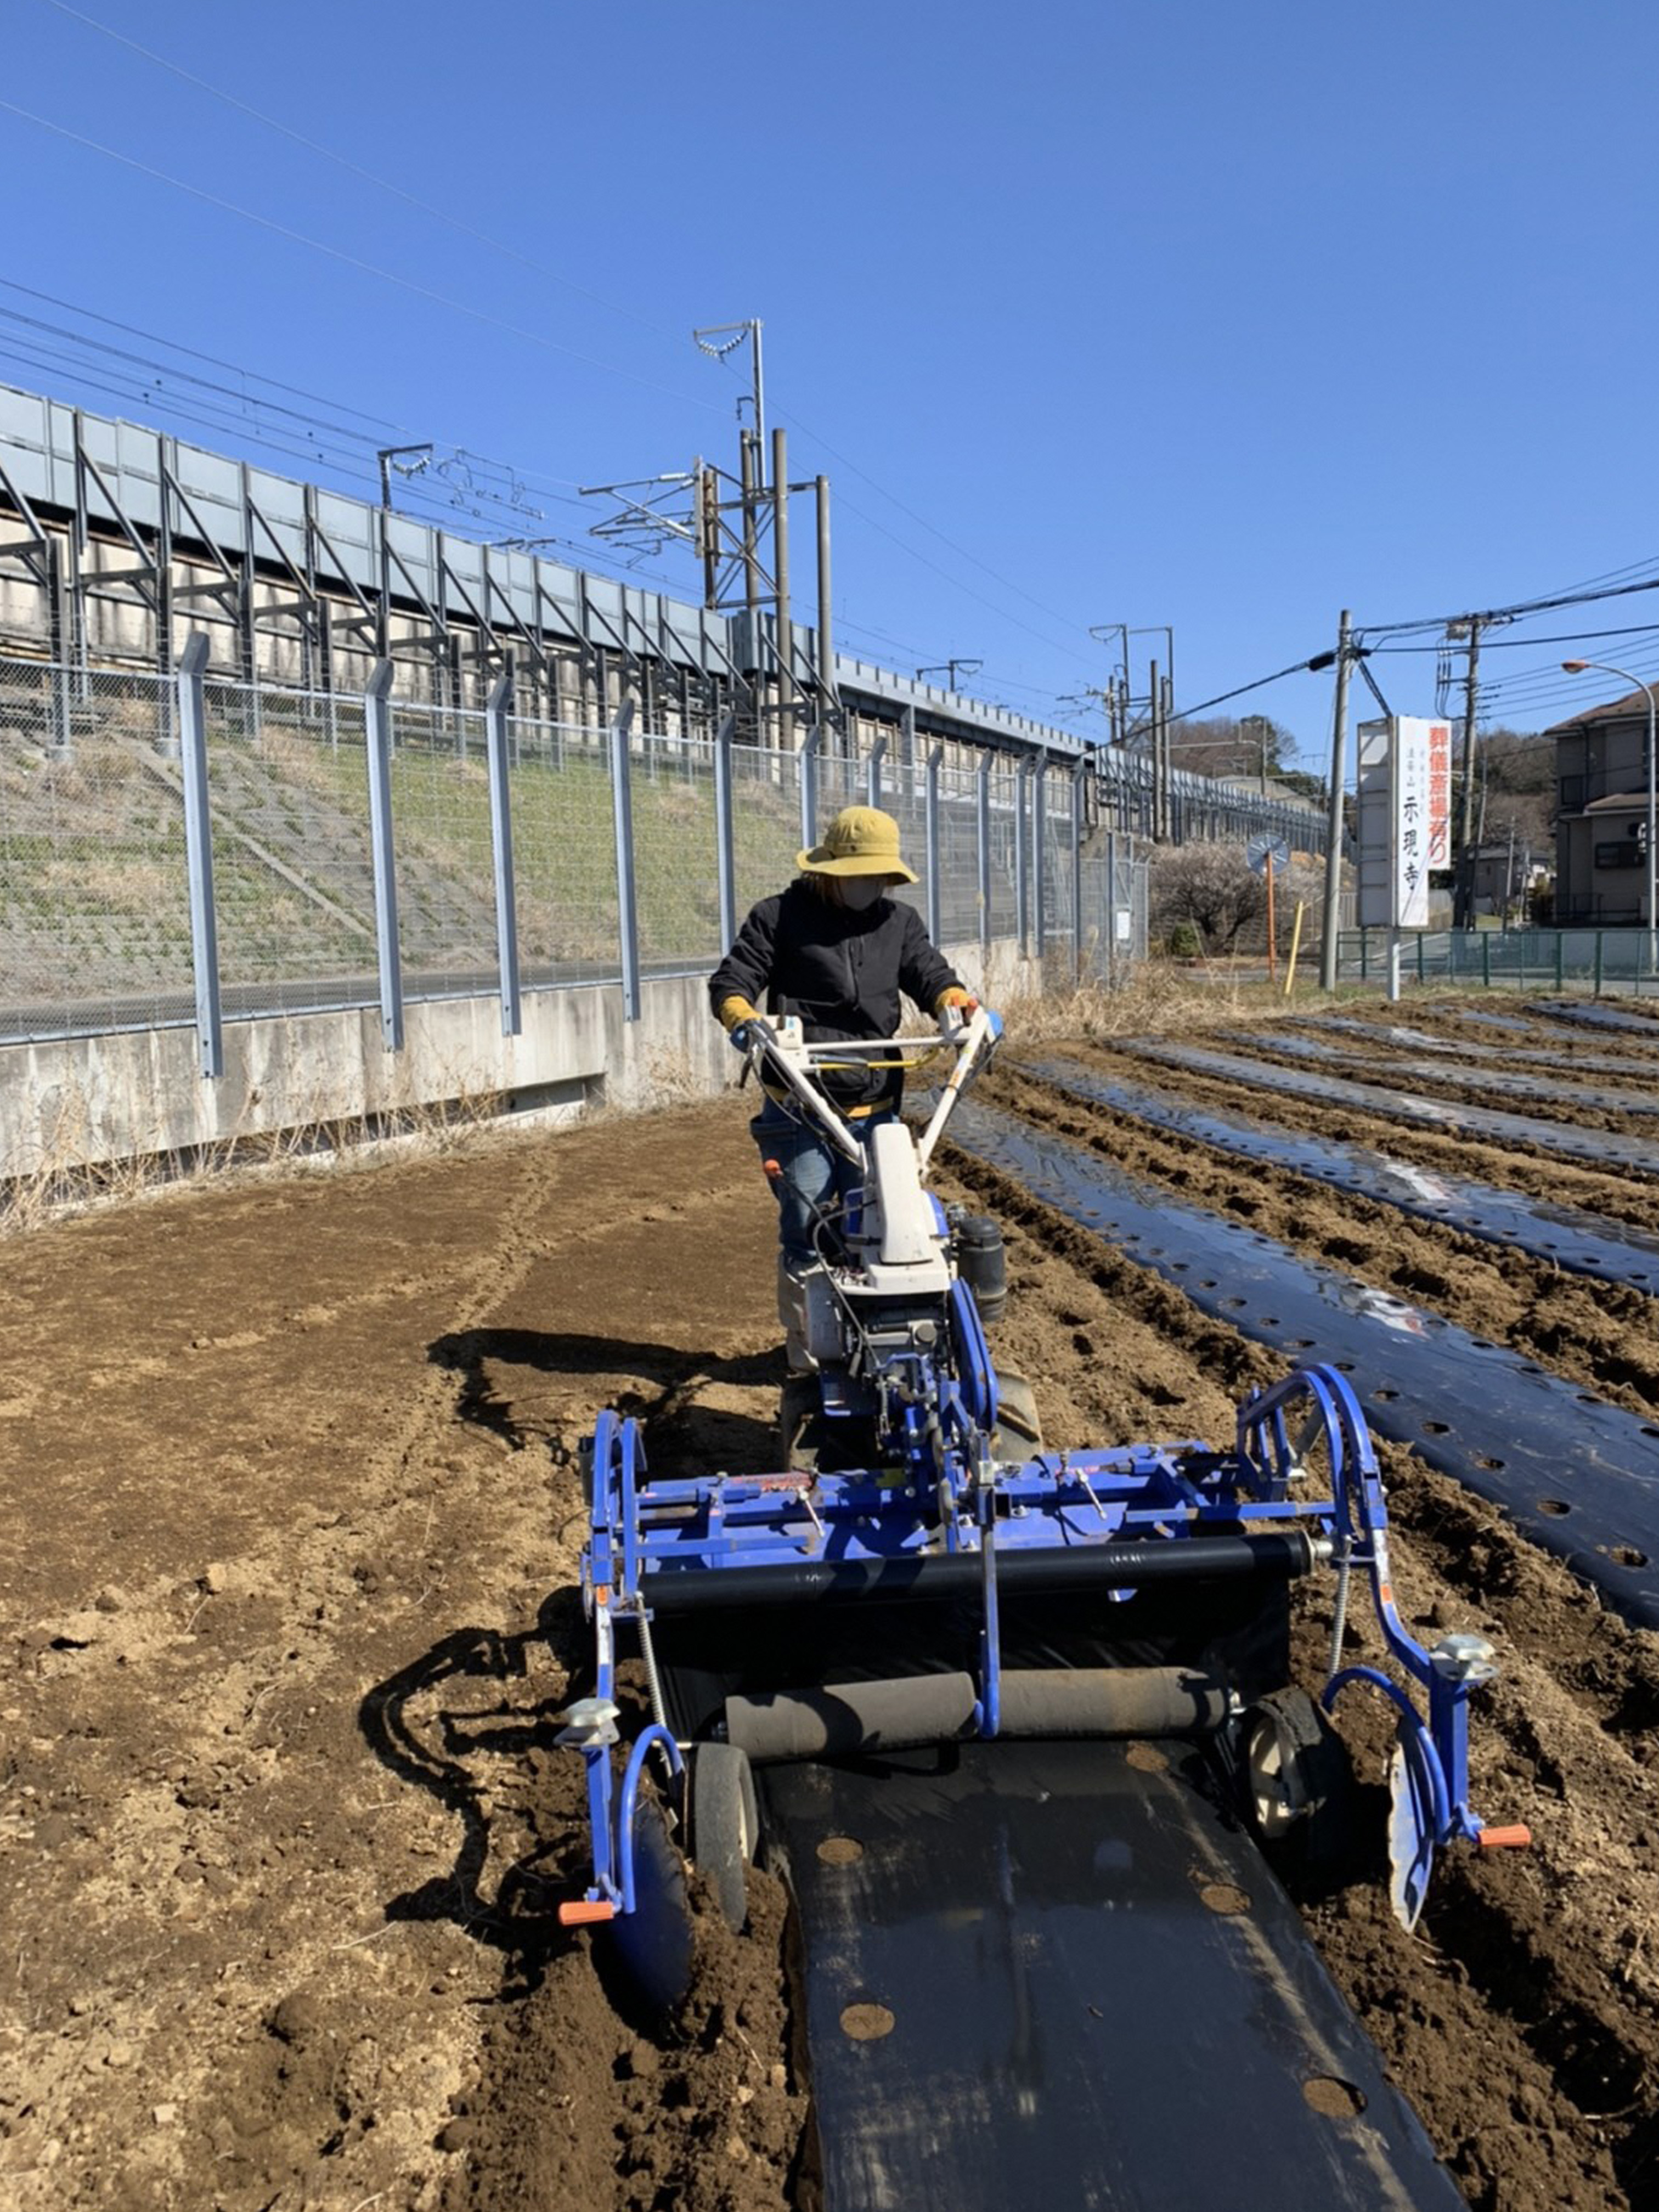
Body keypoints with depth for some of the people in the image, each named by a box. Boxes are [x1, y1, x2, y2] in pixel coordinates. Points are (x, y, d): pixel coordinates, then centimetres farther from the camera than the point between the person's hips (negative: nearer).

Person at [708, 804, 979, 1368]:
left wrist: (957, 1001, -21)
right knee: (805, 1235, 3)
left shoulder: (899, 921, 12)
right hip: (800, 1112, -4)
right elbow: (731, 981, -4)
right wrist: (743, 1018, -27)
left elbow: (930, 974, 3)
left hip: (876, 1111, 4)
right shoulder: (779, 917, -1)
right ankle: (808, 1353, 15)